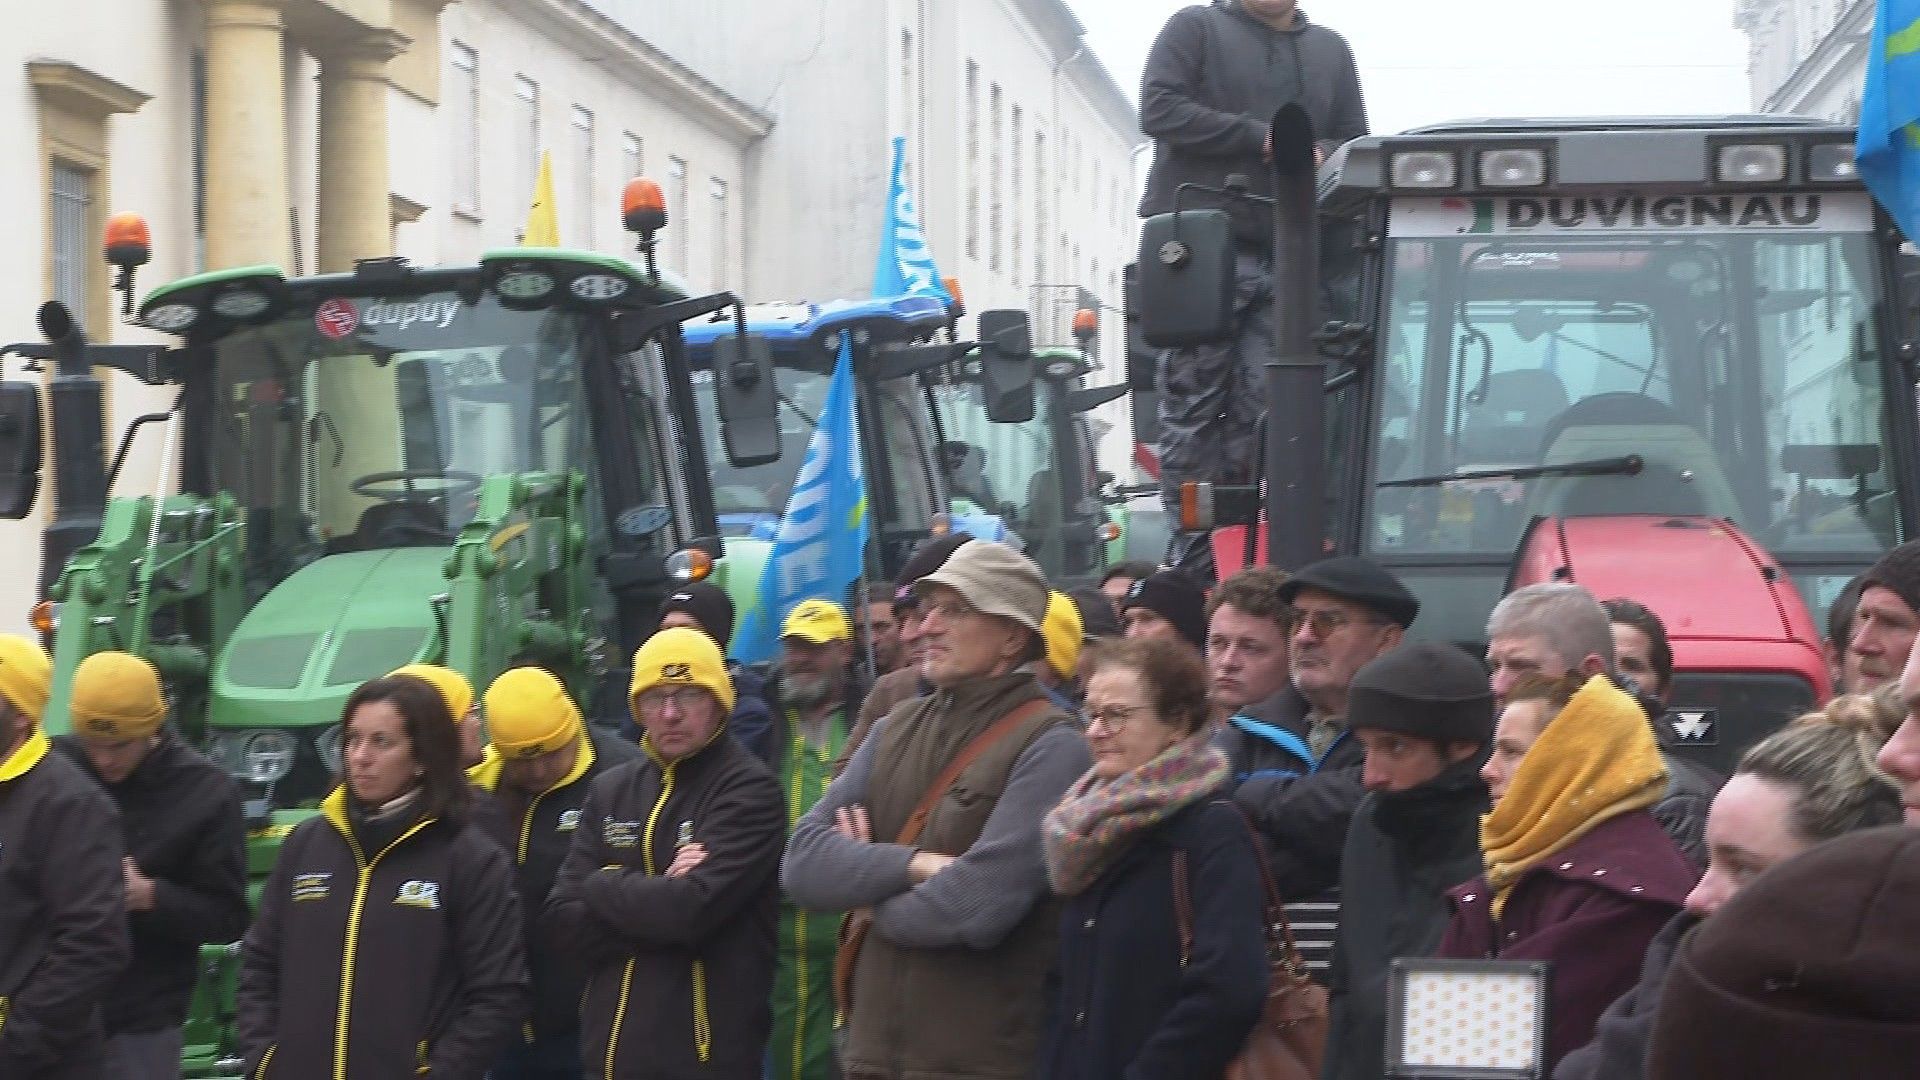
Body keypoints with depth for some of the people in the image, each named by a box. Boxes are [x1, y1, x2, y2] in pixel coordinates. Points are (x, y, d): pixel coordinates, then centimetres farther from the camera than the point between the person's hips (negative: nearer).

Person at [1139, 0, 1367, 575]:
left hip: (1284, 260, 4)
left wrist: (1321, 156, 0)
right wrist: (1262, 139, -7)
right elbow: (1160, 110, -6)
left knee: (1260, 407, -5)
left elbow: (1355, 142, 25)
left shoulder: (1330, 50, 23)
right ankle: (1195, 559, -4)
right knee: (1195, 404, -5)